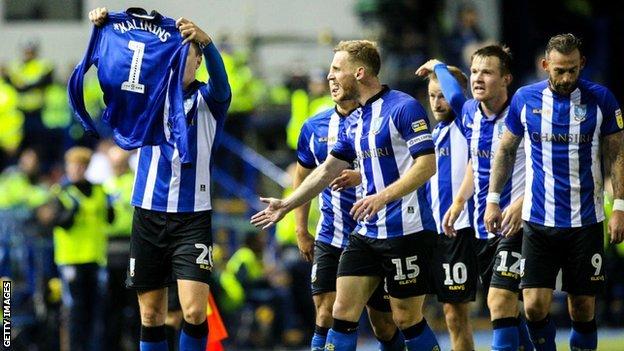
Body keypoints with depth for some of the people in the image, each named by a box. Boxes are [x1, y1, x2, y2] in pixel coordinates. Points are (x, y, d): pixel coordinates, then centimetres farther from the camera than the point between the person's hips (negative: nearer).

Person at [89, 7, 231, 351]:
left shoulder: (207, 99, 0)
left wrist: (205, 40, -43)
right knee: (150, 315, 5)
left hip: (193, 217, -3)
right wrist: (102, 28, -26)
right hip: (148, 215, 3)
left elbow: (220, 80, -21)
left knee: (194, 311, -14)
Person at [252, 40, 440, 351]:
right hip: (366, 232, 8)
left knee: (407, 318, -2)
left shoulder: (403, 108, -11)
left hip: (406, 230, -8)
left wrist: (383, 196, -27)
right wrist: (286, 205, 28)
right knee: (343, 311, 1)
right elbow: (327, 171, 25)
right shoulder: (355, 123, 14)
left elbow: (427, 164, -18)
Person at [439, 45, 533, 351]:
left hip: (515, 222, -8)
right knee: (501, 305, 15)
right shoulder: (470, 112, 6)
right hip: (483, 223, 8)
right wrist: (458, 203, 14)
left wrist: (522, 203, -22)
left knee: (500, 300, -17)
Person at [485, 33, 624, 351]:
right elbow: (506, 150, 14)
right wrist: (493, 199, 10)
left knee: (583, 310, 2)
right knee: (534, 306, -9)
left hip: (586, 221, -1)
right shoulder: (525, 99, 2)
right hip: (538, 221, 1)